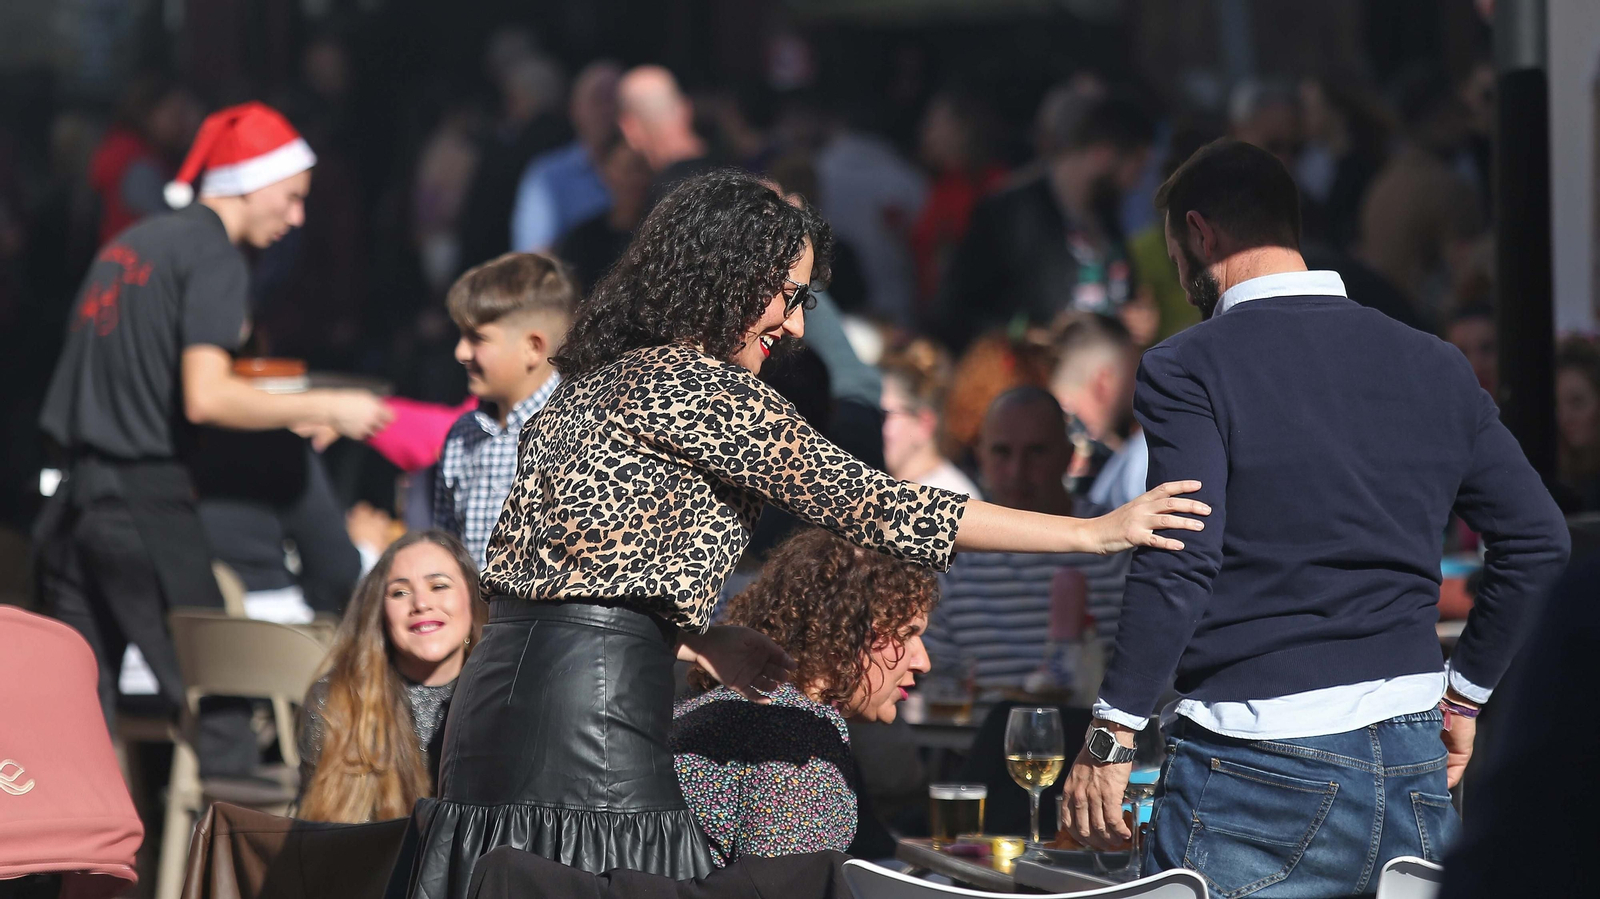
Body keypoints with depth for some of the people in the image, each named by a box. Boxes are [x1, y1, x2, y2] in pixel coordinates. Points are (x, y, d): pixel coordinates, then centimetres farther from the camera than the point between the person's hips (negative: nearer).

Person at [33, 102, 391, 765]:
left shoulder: (130, 245, 19)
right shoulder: (214, 258, -7)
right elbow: (205, 399, -19)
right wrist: (324, 409, -11)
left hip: (73, 503, 8)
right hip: (145, 502, -8)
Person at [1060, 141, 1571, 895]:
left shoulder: (1190, 370, -6)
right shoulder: (1434, 366, 12)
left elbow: (1178, 565, -15)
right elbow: (1538, 540, 13)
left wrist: (1111, 735, -11)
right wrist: (1465, 690, 22)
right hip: (1413, 751, 6)